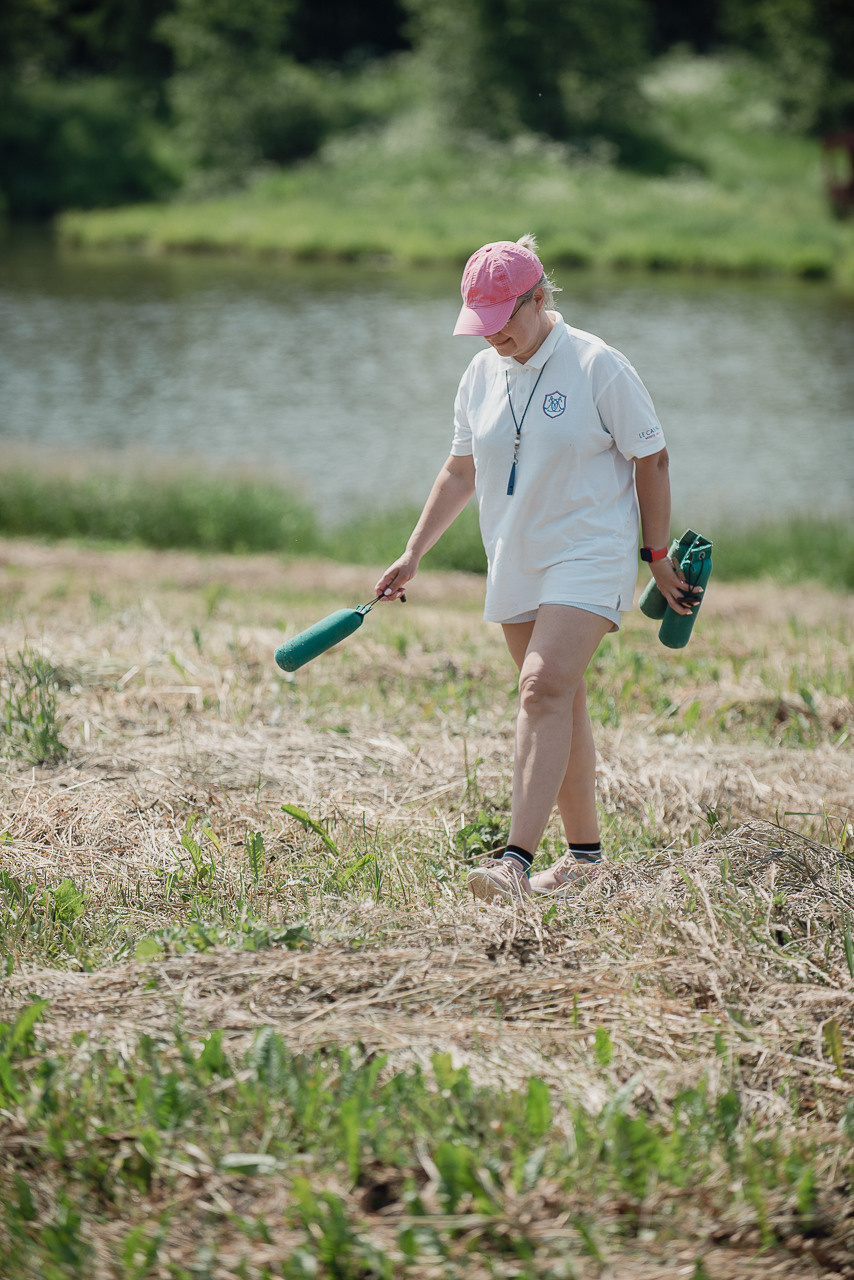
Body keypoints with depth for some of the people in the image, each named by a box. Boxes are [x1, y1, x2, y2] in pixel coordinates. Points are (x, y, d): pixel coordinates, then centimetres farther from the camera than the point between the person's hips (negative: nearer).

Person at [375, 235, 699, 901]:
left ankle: (518, 860, -28)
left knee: (545, 688, -20)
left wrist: (659, 555, -1)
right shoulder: (481, 375, 7)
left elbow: (651, 459, -3)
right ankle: (584, 852, 18)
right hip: (516, 564, 6)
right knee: (560, 702, 8)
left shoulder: (597, 366, -10)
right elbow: (460, 473, 17)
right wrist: (413, 555, 13)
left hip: (590, 554, -6)